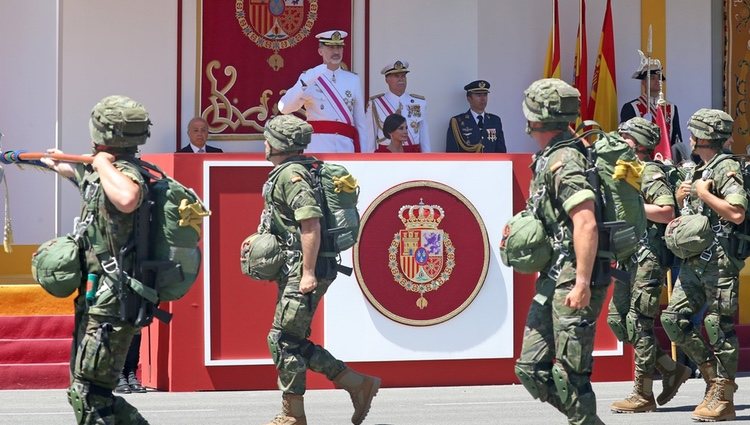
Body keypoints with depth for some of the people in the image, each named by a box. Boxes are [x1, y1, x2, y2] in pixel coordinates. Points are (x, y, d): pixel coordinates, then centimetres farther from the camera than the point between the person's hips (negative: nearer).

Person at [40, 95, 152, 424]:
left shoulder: (125, 174, -16)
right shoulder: (99, 173, 13)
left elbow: (127, 199, -43)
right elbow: (76, 172, 40)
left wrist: (102, 162, -24)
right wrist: (52, 163, 60)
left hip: (110, 306, -10)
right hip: (96, 301, 10)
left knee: (87, 396, -9)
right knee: (85, 390, 15)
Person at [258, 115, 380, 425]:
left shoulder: (291, 175, -14)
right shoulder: (289, 173, 19)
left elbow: (311, 223, -23)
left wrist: (308, 272, -25)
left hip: (301, 273, -10)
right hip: (294, 272, 10)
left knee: (283, 341, -5)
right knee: (294, 342, 11)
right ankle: (358, 384, 12)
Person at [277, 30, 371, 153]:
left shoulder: (353, 80, 14)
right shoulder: (310, 78, 6)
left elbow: (361, 121, 14)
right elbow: (284, 108, -8)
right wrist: (305, 82, -21)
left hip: (346, 147, 3)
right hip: (317, 148, -3)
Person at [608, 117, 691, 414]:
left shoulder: (651, 173, -10)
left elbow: (667, 212, -21)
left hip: (649, 257, -10)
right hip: (629, 258, 10)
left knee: (639, 324, -8)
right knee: (617, 319, 9)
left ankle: (643, 395, -2)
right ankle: (671, 370, 17)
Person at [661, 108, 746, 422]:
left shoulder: (727, 169, -9)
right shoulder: (699, 172, 20)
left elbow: (737, 213, -22)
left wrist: (703, 193, -14)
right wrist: (680, 196, 10)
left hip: (719, 262, -9)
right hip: (693, 261, 9)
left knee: (719, 326, -6)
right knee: (673, 318, 4)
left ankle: (722, 398, -2)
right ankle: (712, 372, 15)